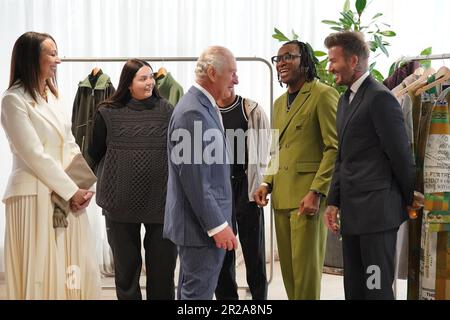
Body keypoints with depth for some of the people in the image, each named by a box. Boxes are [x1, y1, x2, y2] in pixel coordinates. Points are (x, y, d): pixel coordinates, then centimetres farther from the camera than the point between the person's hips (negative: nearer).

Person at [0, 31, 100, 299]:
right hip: (36, 196, -7)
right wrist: (72, 191, -12)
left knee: (77, 267, 6)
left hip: (68, 194, 7)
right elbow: (34, 155, -14)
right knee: (42, 271, -1)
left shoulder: (53, 95, 14)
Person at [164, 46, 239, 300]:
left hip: (206, 221, 10)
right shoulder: (192, 112, -19)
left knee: (192, 289, 17)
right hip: (201, 224, -10)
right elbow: (194, 179, -23)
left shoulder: (204, 106, 12)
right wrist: (217, 225, -20)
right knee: (199, 291, -3)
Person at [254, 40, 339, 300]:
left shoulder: (323, 95, -6)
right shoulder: (279, 103, 20)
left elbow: (335, 148, -12)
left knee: (306, 269, -4)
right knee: (288, 268, 11)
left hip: (307, 196, -8)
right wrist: (268, 183, 10)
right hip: (281, 196, 8)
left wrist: (317, 192, -19)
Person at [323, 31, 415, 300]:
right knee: (354, 288, 13)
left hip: (377, 210, -9)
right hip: (353, 212, 9)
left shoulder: (380, 98, -13)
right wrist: (334, 202, 13)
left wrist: (410, 200, 0)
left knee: (377, 288, -3)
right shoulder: (346, 99, 16)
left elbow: (400, 155, -11)